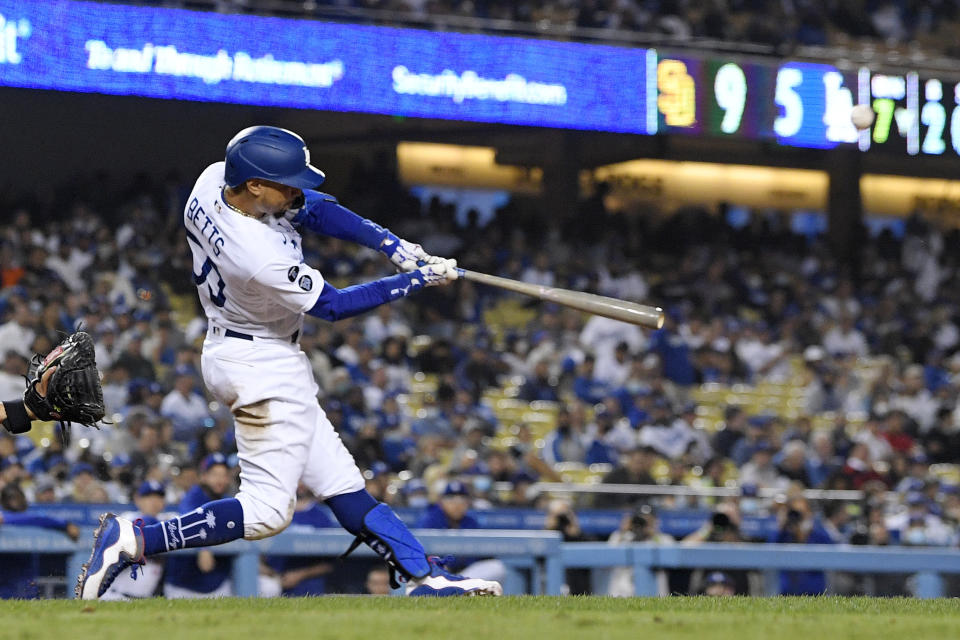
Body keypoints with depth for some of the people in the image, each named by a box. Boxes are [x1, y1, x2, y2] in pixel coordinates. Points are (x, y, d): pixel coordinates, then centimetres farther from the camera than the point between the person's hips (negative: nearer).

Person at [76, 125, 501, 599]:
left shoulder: (213, 180, -9)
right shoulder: (262, 259, -33)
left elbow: (312, 208, 2)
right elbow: (333, 305, -17)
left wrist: (393, 245, -5)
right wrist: (420, 280, -10)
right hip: (264, 368, -10)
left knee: (339, 482, 11)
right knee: (266, 510, -7)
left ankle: (424, 576, 14)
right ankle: (133, 542, -9)